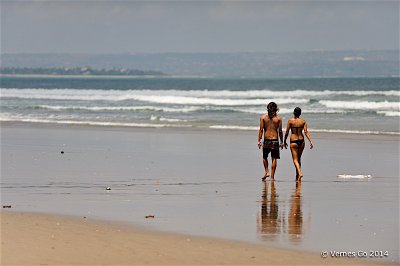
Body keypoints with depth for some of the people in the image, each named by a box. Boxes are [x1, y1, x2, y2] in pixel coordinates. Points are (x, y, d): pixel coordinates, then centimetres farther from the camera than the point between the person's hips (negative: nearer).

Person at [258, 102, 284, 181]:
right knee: (274, 159, 4)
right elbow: (280, 131, -1)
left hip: (266, 140, 0)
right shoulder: (278, 118, -1)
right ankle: (272, 176, 4)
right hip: (275, 140, 0)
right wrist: (282, 142, 6)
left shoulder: (263, 117, -1)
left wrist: (259, 141, -1)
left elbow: (261, 130, -4)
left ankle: (267, 172, 5)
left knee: (265, 157, 20)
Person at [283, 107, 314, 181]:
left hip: (293, 141, -4)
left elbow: (287, 132, -5)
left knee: (295, 159, -3)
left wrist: (284, 141, 7)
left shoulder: (290, 121, -6)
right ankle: (297, 176, 25)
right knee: (299, 158, 18)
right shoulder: (303, 121, 0)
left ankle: (300, 173, -26)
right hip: (301, 141, 4)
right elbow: (306, 132, -7)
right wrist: (310, 141, -8)